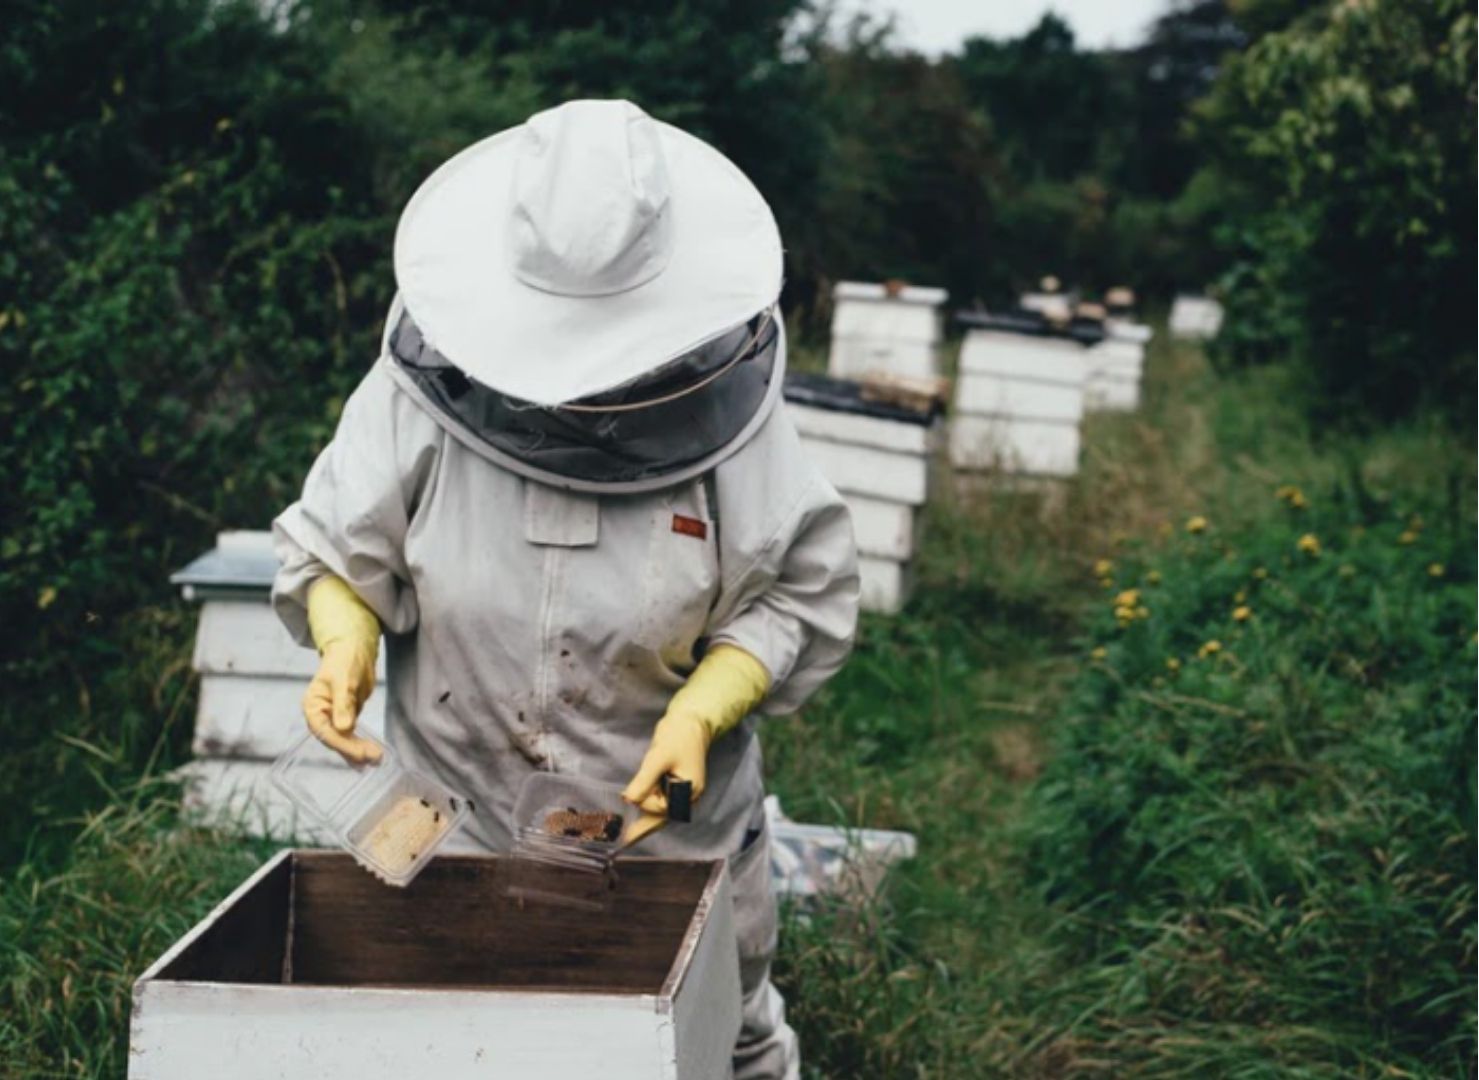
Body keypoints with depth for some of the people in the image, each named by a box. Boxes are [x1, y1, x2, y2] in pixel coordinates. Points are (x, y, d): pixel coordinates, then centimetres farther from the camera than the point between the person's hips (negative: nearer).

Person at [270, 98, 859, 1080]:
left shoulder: (726, 408, -16)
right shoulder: (423, 388, -16)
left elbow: (802, 595, -9)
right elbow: (331, 556, -5)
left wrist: (703, 713, -23)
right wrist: (348, 641, -26)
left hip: (673, 818, 0)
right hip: (458, 818, 1)